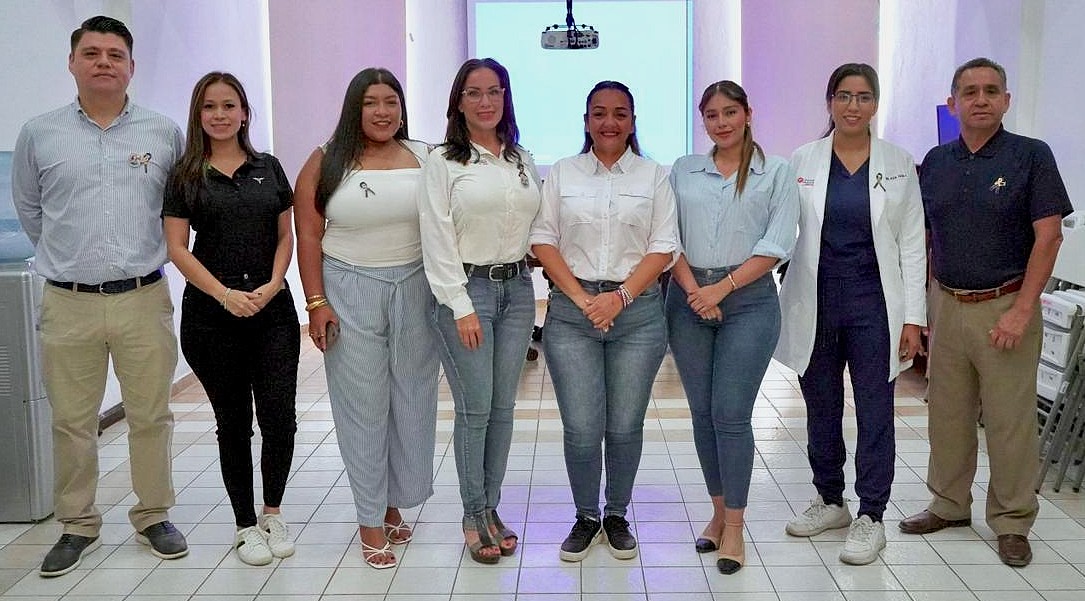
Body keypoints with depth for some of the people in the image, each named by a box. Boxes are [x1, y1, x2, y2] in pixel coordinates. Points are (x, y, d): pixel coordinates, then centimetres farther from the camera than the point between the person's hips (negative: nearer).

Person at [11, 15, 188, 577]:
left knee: (151, 417, 7)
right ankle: (77, 526, 22)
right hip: (68, 302, 1)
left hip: (144, 298, 0)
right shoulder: (39, 134, 4)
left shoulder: (165, 133, 3)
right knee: (71, 422, 7)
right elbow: (28, 207, 17)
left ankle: (153, 517, 22)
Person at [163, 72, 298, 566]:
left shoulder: (268, 168, 10)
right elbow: (178, 249, -2)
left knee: (279, 418, -5)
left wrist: (272, 285, -7)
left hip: (272, 308, 2)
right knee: (233, 422, 6)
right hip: (211, 315, -1)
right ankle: (245, 524, 20)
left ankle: (272, 512, 18)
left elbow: (285, 236, 10)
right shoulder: (186, 177, 3)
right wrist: (226, 294, -14)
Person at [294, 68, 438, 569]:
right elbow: (309, 235, -2)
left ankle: (394, 504, 26)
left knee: (411, 400, 8)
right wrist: (316, 303, -8)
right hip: (350, 293, -2)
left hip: (415, 289, 2)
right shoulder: (326, 162, -1)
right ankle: (370, 519, 14)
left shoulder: (424, 159, 4)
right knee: (363, 405, 3)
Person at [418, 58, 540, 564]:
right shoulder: (443, 162, -4)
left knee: (503, 406, 9)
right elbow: (438, 240, -8)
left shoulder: (523, 161, 12)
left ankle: (491, 508, 21)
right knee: (475, 408, -2)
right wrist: (461, 308, -13)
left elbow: (537, 227, 14)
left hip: (517, 288, 5)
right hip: (467, 288, -5)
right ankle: (474, 516, 13)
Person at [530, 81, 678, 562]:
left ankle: (617, 515, 26)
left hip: (637, 310, 0)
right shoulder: (562, 174, 8)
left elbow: (663, 248, 1)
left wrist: (620, 297, -11)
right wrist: (581, 297, -9)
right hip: (571, 310, 0)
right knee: (581, 429, -2)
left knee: (625, 427, 6)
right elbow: (543, 240, 2)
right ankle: (585, 517, 19)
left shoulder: (654, 176, 7)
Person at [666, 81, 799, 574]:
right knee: (702, 413, 7)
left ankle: (734, 526, 4)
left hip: (748, 300, -3)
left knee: (731, 413, -7)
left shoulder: (776, 173, 3)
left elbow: (775, 246, -5)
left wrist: (721, 288, -12)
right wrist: (692, 289, -9)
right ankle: (719, 511, 21)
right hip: (689, 298, 3)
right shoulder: (683, 171, 10)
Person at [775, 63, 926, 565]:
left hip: (873, 303, -1)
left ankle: (871, 517, 14)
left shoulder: (899, 164, 1)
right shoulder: (802, 161, 3)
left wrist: (913, 316, -4)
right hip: (815, 302, 2)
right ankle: (829, 500, 29)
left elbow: (912, 245, 1)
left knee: (875, 411, 3)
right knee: (821, 409, 12)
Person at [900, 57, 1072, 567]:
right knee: (947, 413, 12)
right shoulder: (935, 162, 8)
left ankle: (1012, 521, 16)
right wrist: (920, 305, 7)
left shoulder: (1031, 156, -5)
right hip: (946, 305, 4)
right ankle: (949, 504, 28)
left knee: (1010, 419, 2)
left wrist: (1021, 310, -15)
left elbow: (1049, 235, -9)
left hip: (1004, 306, -4)